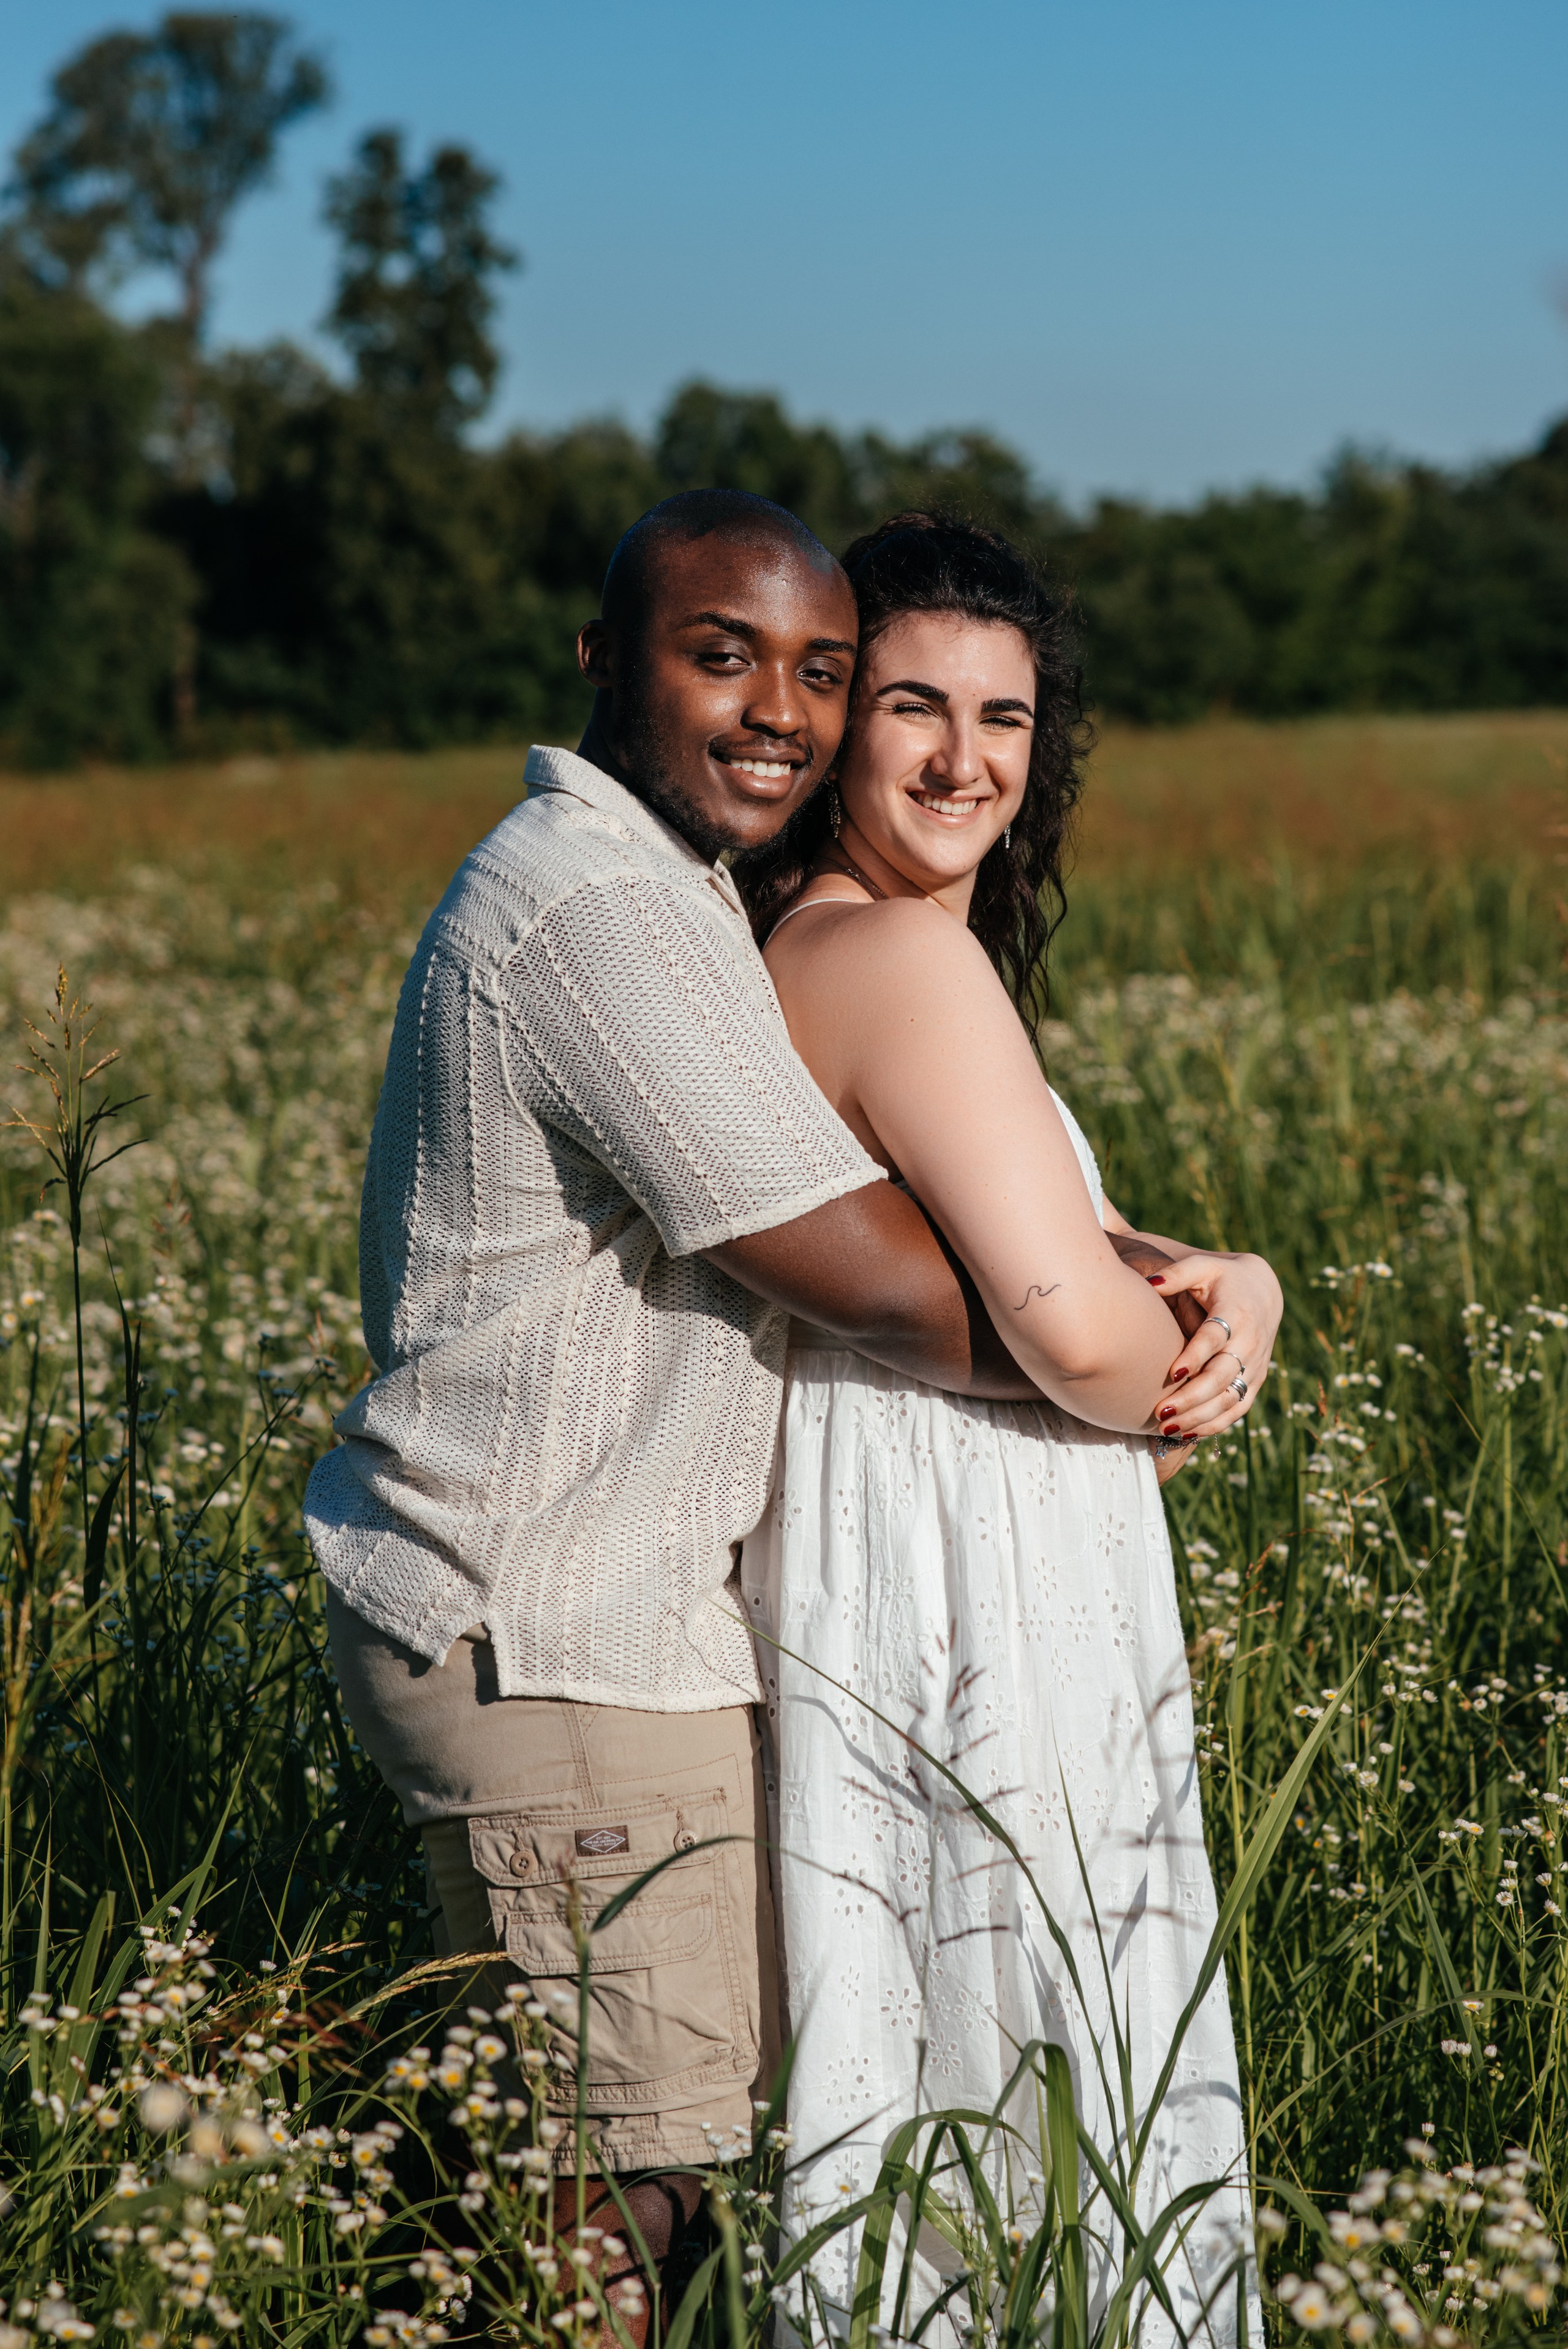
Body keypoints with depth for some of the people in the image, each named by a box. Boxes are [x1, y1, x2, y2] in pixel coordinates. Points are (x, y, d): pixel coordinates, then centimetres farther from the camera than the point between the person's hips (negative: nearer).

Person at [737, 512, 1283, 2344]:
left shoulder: (795, 941, 12)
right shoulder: (909, 956, -19)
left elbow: (1047, 1232, 14)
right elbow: (1077, 1333, -25)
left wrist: (1234, 1280, -5)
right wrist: (1189, 1378, -3)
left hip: (875, 1558, 10)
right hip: (975, 1587, -10)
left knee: (912, 2039, 17)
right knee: (1026, 2052, 2)